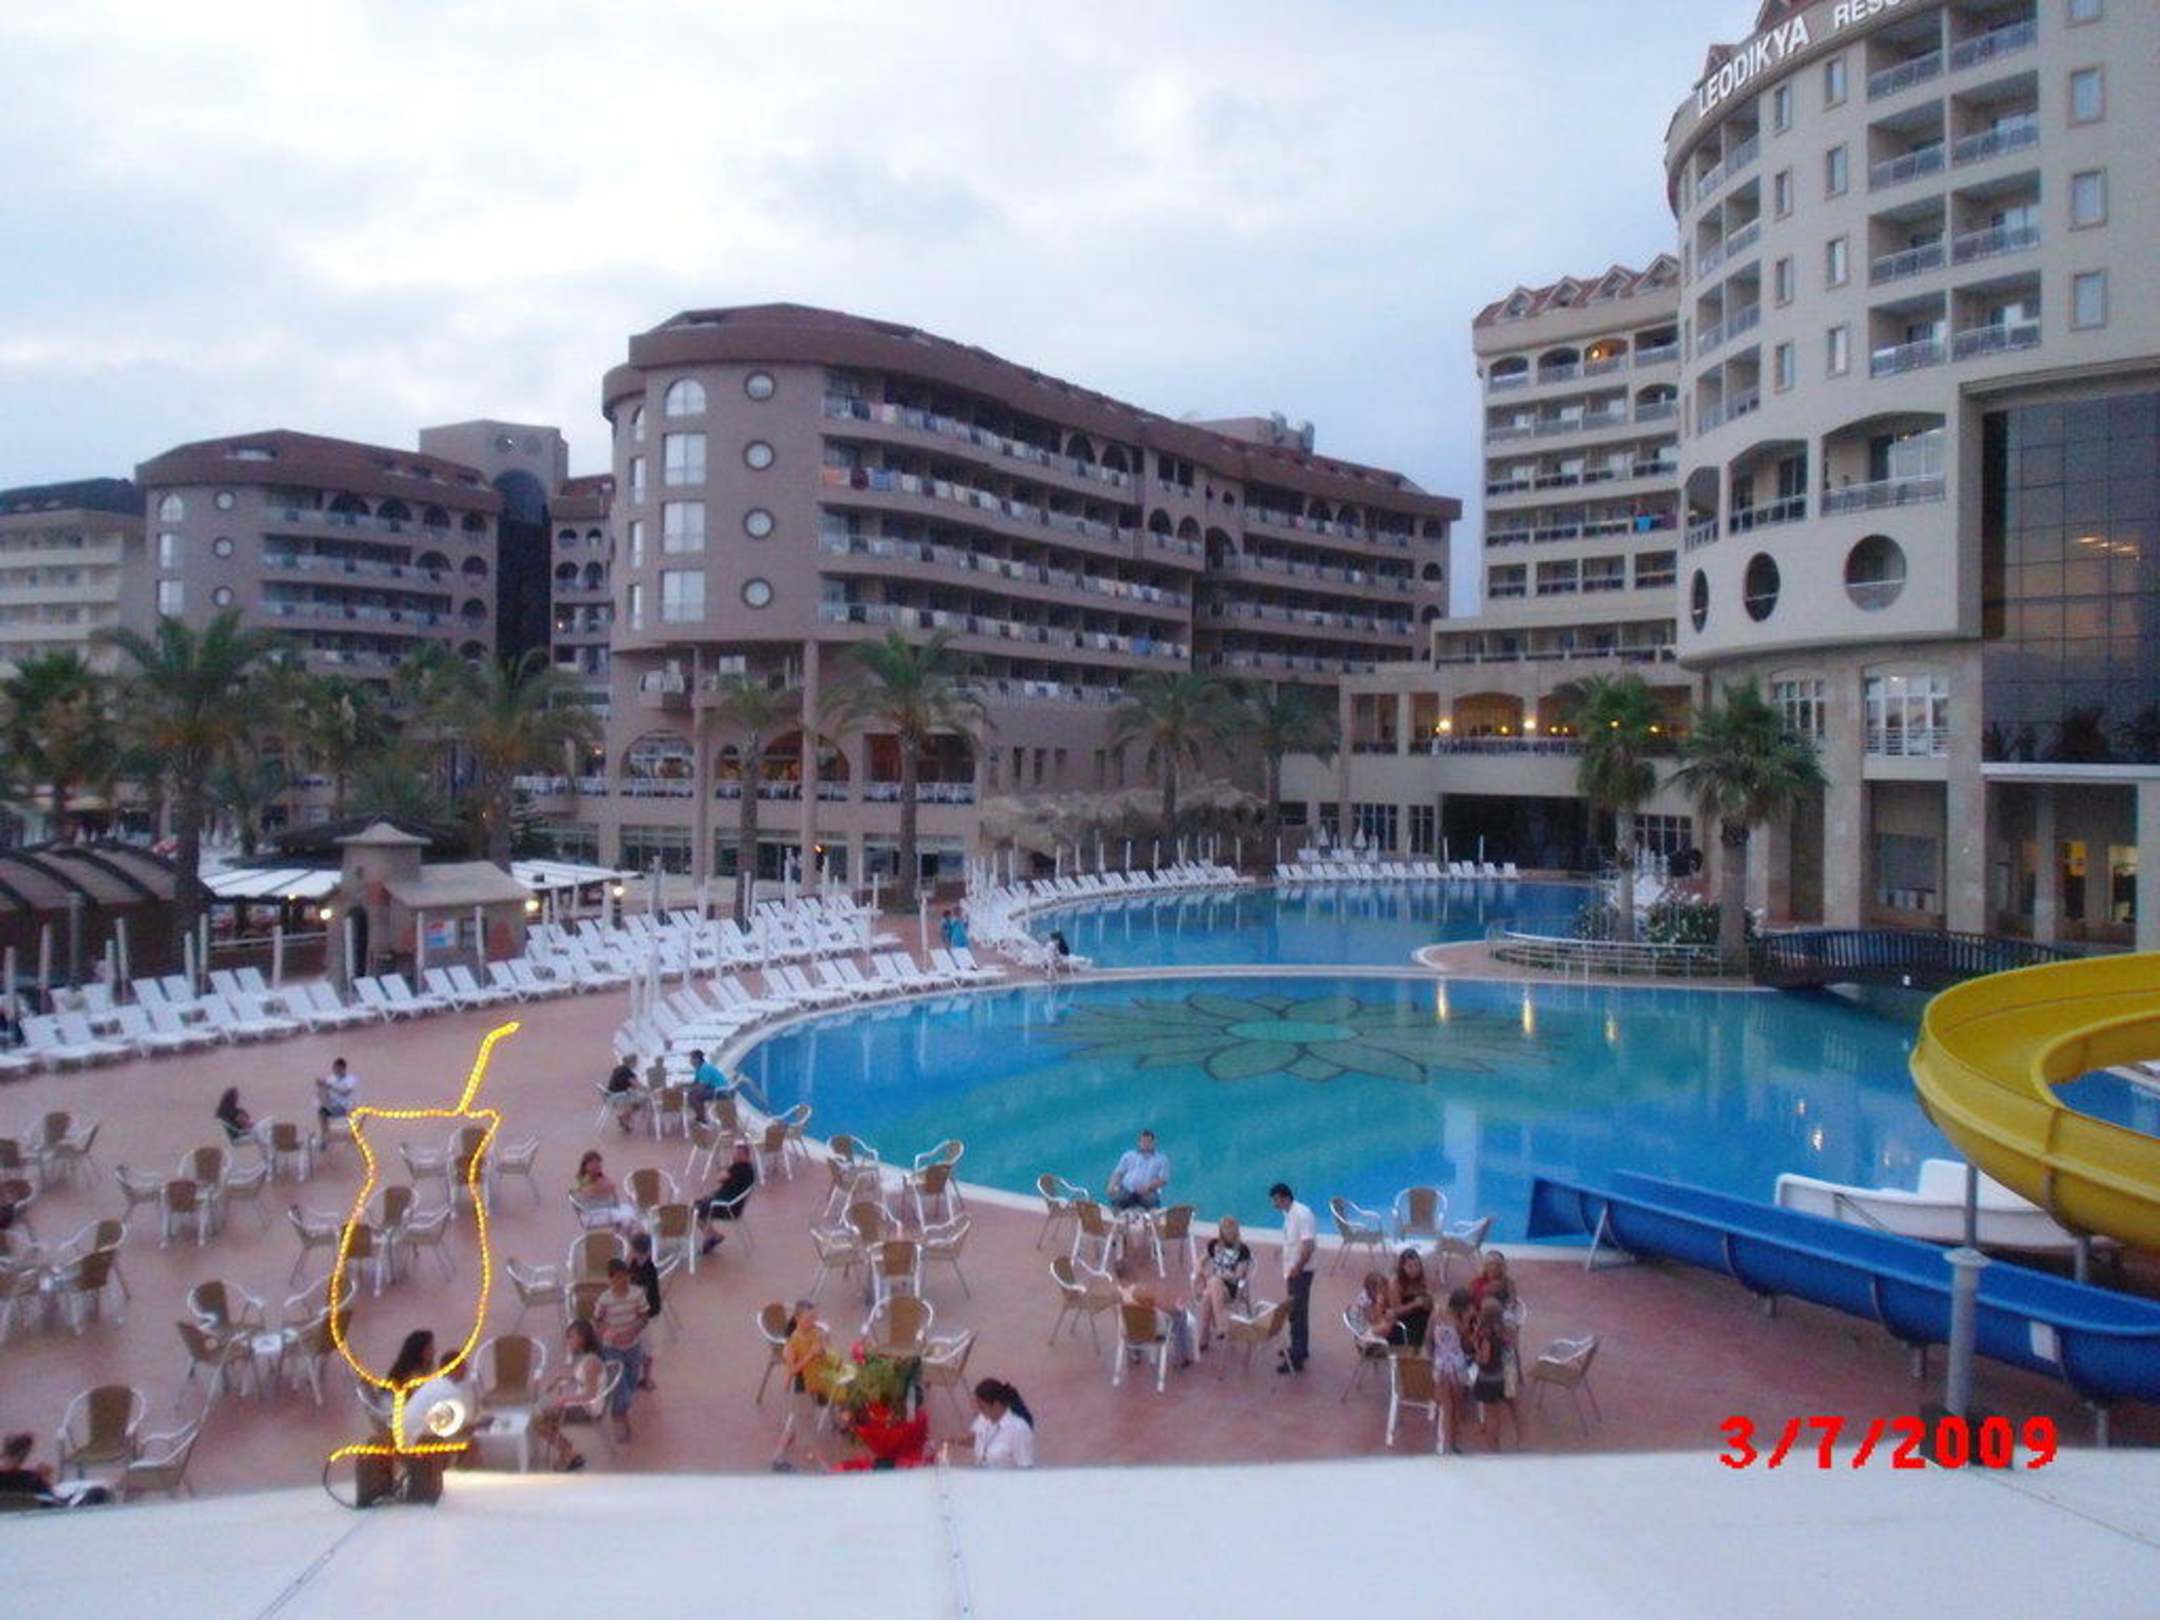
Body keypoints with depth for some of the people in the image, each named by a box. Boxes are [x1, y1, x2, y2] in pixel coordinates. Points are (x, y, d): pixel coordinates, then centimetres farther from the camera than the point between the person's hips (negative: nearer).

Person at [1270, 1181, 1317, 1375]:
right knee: (1297, 1311, 20)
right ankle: (1300, 1348, 33)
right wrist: (1288, 1271, 15)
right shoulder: (1289, 1214, 9)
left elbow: (1309, 1245, -24)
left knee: (1297, 1313, -8)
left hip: (1300, 1272, -10)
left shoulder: (1301, 1214, -19)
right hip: (1293, 1271, 10)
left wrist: (1297, 1268, -22)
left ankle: (1296, 1358, -6)